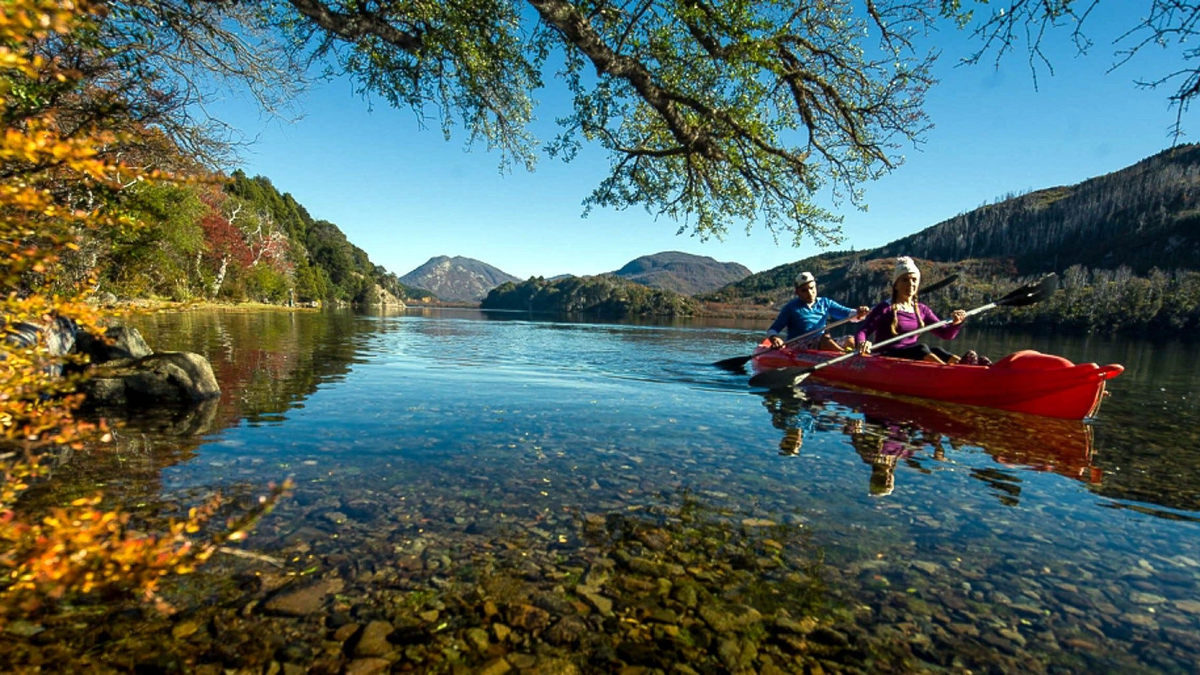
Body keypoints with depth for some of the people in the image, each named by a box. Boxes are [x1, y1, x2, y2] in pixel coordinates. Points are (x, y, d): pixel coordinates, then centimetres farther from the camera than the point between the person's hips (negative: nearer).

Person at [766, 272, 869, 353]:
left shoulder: (825, 303, 16)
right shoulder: (791, 307, 3)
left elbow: (848, 313, 5)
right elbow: (772, 330, 1)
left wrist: (858, 314, -20)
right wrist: (774, 338, -23)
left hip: (822, 345, 6)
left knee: (850, 341, -16)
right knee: (824, 338, -32)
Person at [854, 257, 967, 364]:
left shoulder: (921, 310, 14)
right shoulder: (885, 308, -3)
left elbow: (946, 334, 13)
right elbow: (862, 333, -12)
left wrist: (955, 323, -9)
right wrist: (862, 343, -36)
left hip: (914, 358, 5)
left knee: (937, 351, -24)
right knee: (921, 348, -30)